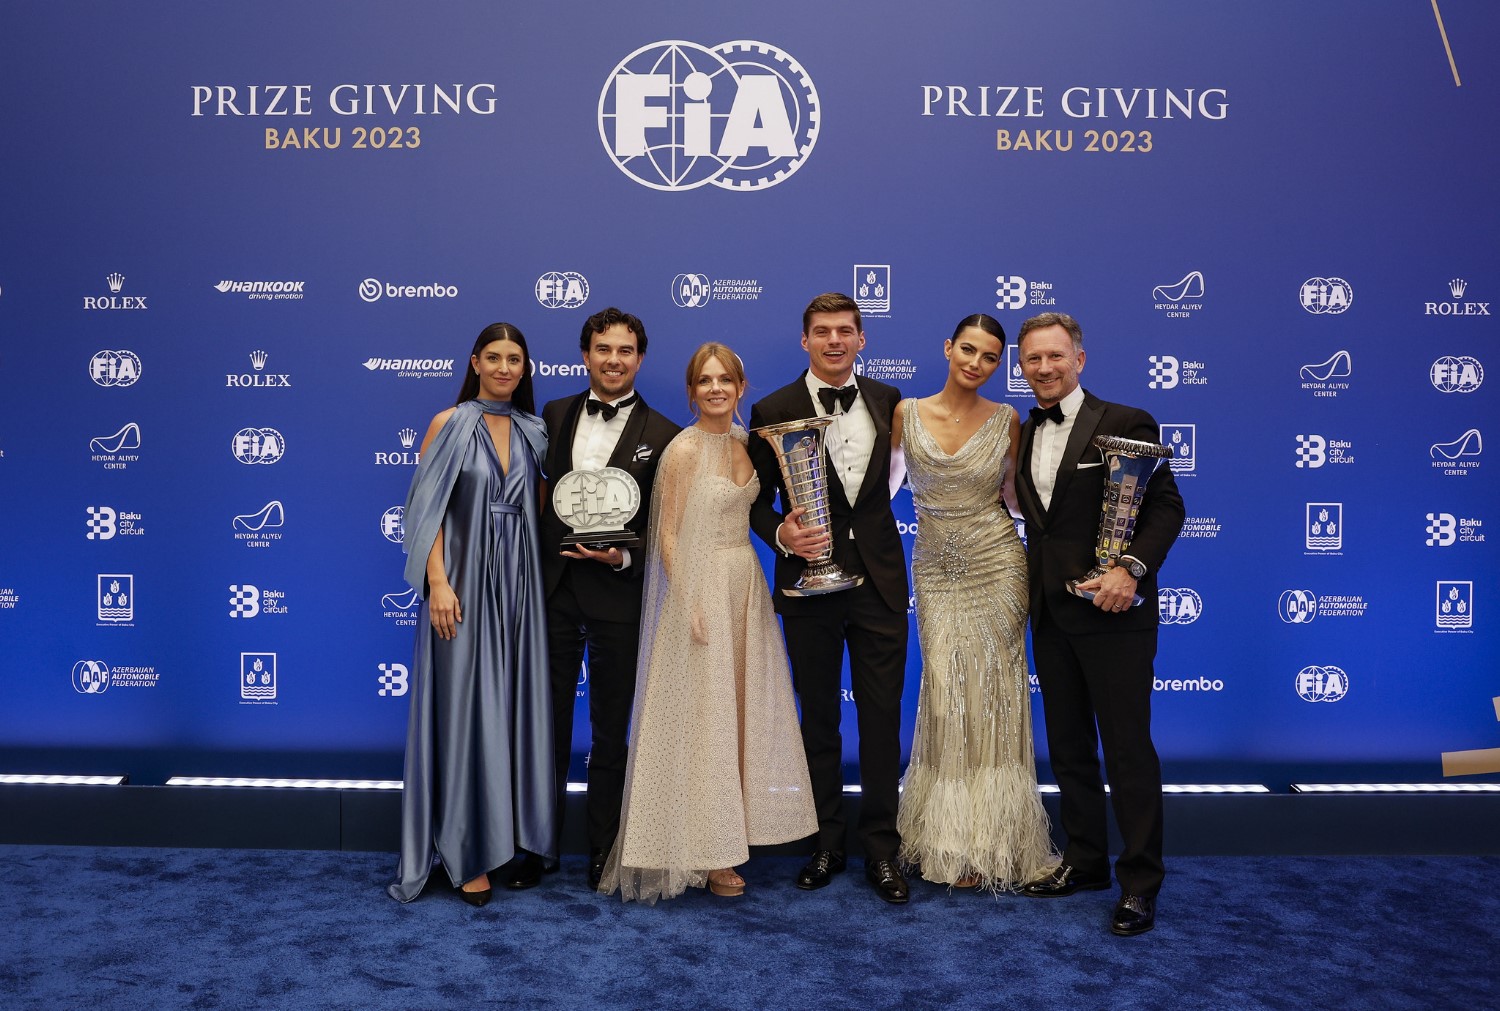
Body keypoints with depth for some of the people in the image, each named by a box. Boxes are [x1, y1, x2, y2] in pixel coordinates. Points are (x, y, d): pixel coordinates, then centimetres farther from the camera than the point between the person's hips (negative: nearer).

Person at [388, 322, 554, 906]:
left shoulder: (534, 432, 10)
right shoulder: (449, 425, -2)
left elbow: (540, 508, 12)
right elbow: (430, 510, -6)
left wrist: (545, 573, 1)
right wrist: (438, 582, -15)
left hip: (519, 583, 4)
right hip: (464, 580, -4)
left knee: (517, 705, 9)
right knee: (465, 709, 0)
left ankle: (516, 832, 22)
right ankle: (469, 852, 9)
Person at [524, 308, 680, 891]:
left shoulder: (662, 436, -2)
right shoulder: (554, 416, 7)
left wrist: (623, 556, -18)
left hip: (617, 595, -2)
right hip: (552, 587, 3)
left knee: (610, 733, 10)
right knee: (547, 725, 12)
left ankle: (603, 853, 25)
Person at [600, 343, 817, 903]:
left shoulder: (746, 442, 8)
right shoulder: (684, 449, -12)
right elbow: (667, 535, -13)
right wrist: (690, 605, -18)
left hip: (746, 584, 7)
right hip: (701, 586, -7)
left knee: (738, 712, 13)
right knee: (701, 717, 0)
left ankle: (728, 830, 27)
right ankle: (702, 853, 11)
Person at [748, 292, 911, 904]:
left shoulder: (888, 401, 4)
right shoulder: (775, 411, -3)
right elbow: (756, 500, 0)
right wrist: (781, 534, -18)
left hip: (878, 580, 1)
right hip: (809, 583, -1)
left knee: (882, 719, 5)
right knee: (819, 720, 11)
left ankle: (881, 850, 18)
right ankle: (826, 845, 26)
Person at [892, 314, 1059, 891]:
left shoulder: (1005, 420, 0)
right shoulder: (906, 414, -1)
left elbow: (1015, 493, 10)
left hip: (996, 564, 0)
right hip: (936, 570, 1)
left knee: (992, 697, 3)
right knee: (947, 695, 2)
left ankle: (991, 840, 17)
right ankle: (951, 839, 18)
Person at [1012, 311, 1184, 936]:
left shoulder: (1125, 424, -8)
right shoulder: (1022, 434, 11)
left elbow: (1167, 506, -11)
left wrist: (1131, 568, -25)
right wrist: (1034, 588, 2)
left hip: (1113, 614, -6)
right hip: (1050, 614, 7)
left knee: (1127, 749, 0)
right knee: (1067, 745, 15)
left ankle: (1141, 883, 12)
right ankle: (1085, 861, 30)